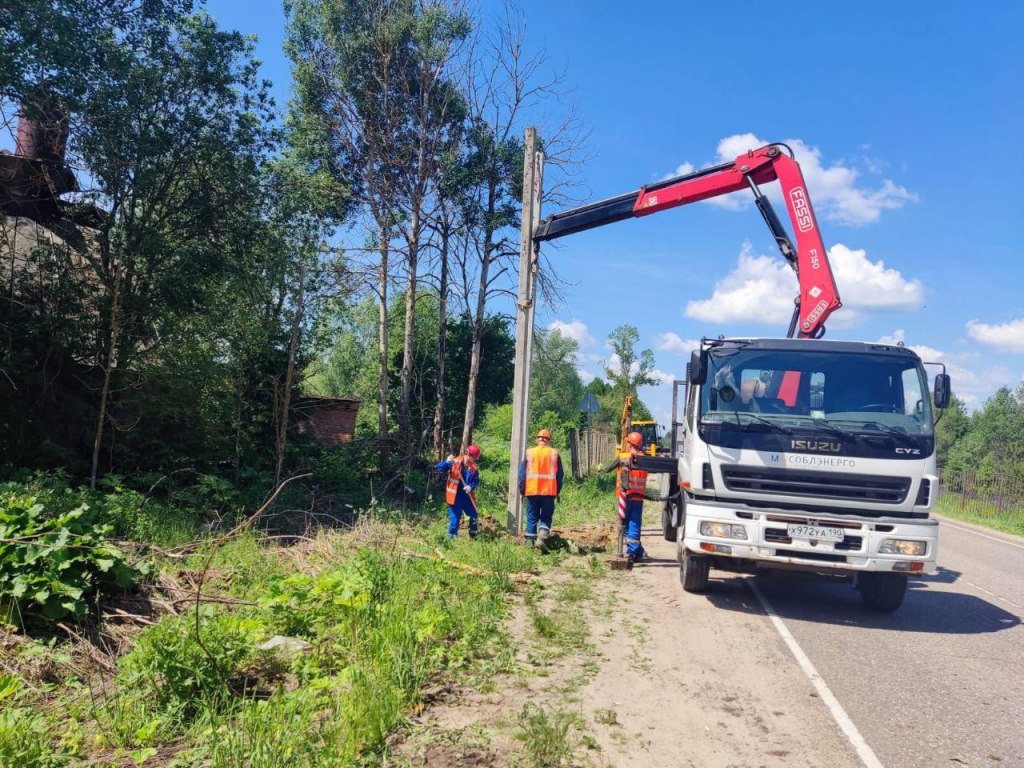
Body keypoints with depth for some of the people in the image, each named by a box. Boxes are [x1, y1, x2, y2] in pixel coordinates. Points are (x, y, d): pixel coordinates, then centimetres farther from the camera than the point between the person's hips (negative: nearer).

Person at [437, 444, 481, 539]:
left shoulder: (475, 468, -1)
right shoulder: (455, 462, -10)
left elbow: (476, 480, -3)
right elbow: (440, 468, -12)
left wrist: (470, 487, -24)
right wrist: (447, 462, -33)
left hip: (467, 495, 4)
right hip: (455, 496, -4)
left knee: (473, 515, 13)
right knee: (455, 517, -2)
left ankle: (473, 535, 33)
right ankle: (451, 537, 12)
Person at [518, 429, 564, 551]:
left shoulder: (529, 453, 4)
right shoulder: (554, 454, 4)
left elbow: (522, 473, 3)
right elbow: (560, 474, 7)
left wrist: (522, 491, 10)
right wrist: (557, 491, 14)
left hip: (531, 491, 1)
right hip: (549, 491, -1)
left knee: (532, 517, 10)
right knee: (546, 517, 7)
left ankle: (530, 542, 9)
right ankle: (542, 537, -14)